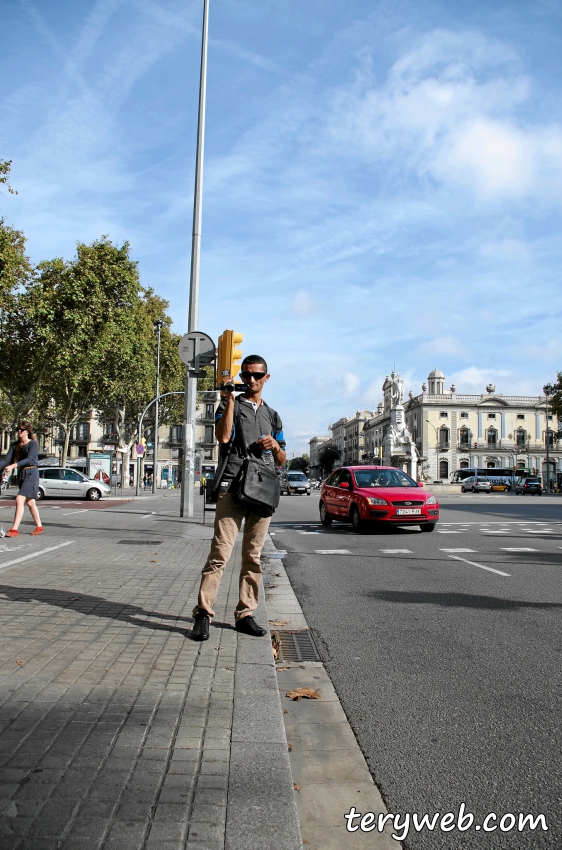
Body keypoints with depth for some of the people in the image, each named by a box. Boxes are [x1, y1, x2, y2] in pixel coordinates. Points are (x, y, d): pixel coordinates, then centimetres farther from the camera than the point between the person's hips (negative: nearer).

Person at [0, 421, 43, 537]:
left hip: (31, 473, -7)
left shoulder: (32, 443, -7)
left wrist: (13, 466, -32)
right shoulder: (15, 445, 10)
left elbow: (29, 459, -21)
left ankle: (14, 529, -18)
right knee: (30, 502, 14)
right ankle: (39, 526, 27)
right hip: (21, 474, 7)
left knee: (19, 499, -17)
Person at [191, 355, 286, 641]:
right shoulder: (229, 405, 10)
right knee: (220, 552, -13)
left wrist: (275, 445, 2)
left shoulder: (272, 416, 22)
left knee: (253, 556, 5)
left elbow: (282, 461, 24)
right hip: (232, 486, -4)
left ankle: (245, 614, 12)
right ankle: (202, 614, -10)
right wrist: (230, 398, -10)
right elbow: (223, 436, -11)